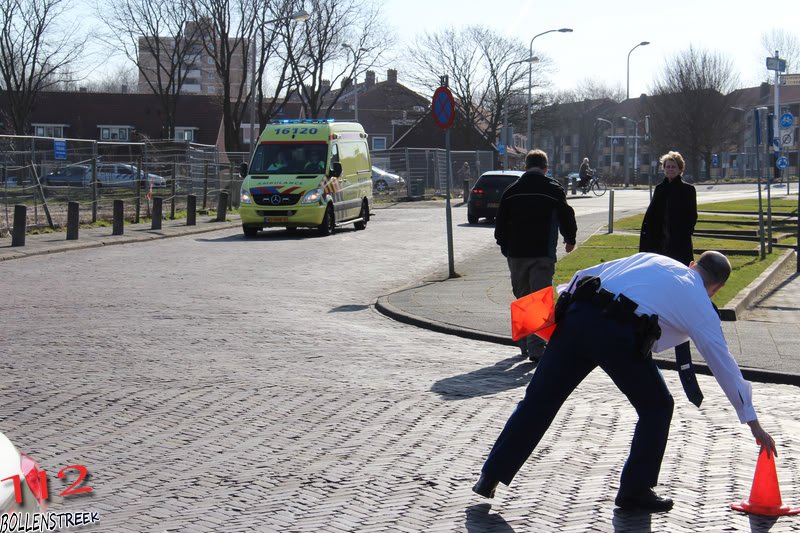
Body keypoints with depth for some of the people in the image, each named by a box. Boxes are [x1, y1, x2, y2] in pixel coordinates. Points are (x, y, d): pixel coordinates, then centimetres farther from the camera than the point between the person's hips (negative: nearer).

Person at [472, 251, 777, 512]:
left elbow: (586, 275, 24)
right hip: (619, 336, -4)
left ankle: (490, 477, 16)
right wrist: (752, 421, 28)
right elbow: (724, 364, 22)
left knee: (538, 400, 12)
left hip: (576, 315, 4)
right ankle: (635, 492, 23)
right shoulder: (699, 304, 19)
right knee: (656, 407, 20)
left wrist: (562, 307, 32)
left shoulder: (649, 258, 30)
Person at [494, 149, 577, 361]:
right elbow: (566, 217, 1)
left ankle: (524, 344, 22)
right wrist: (570, 240, 19)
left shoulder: (511, 191, 8)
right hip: (543, 254, -3)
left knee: (522, 299, 16)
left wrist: (505, 247, 24)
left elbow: (500, 224, 11)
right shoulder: (553, 189, -2)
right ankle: (535, 347, -12)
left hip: (516, 254, 3)